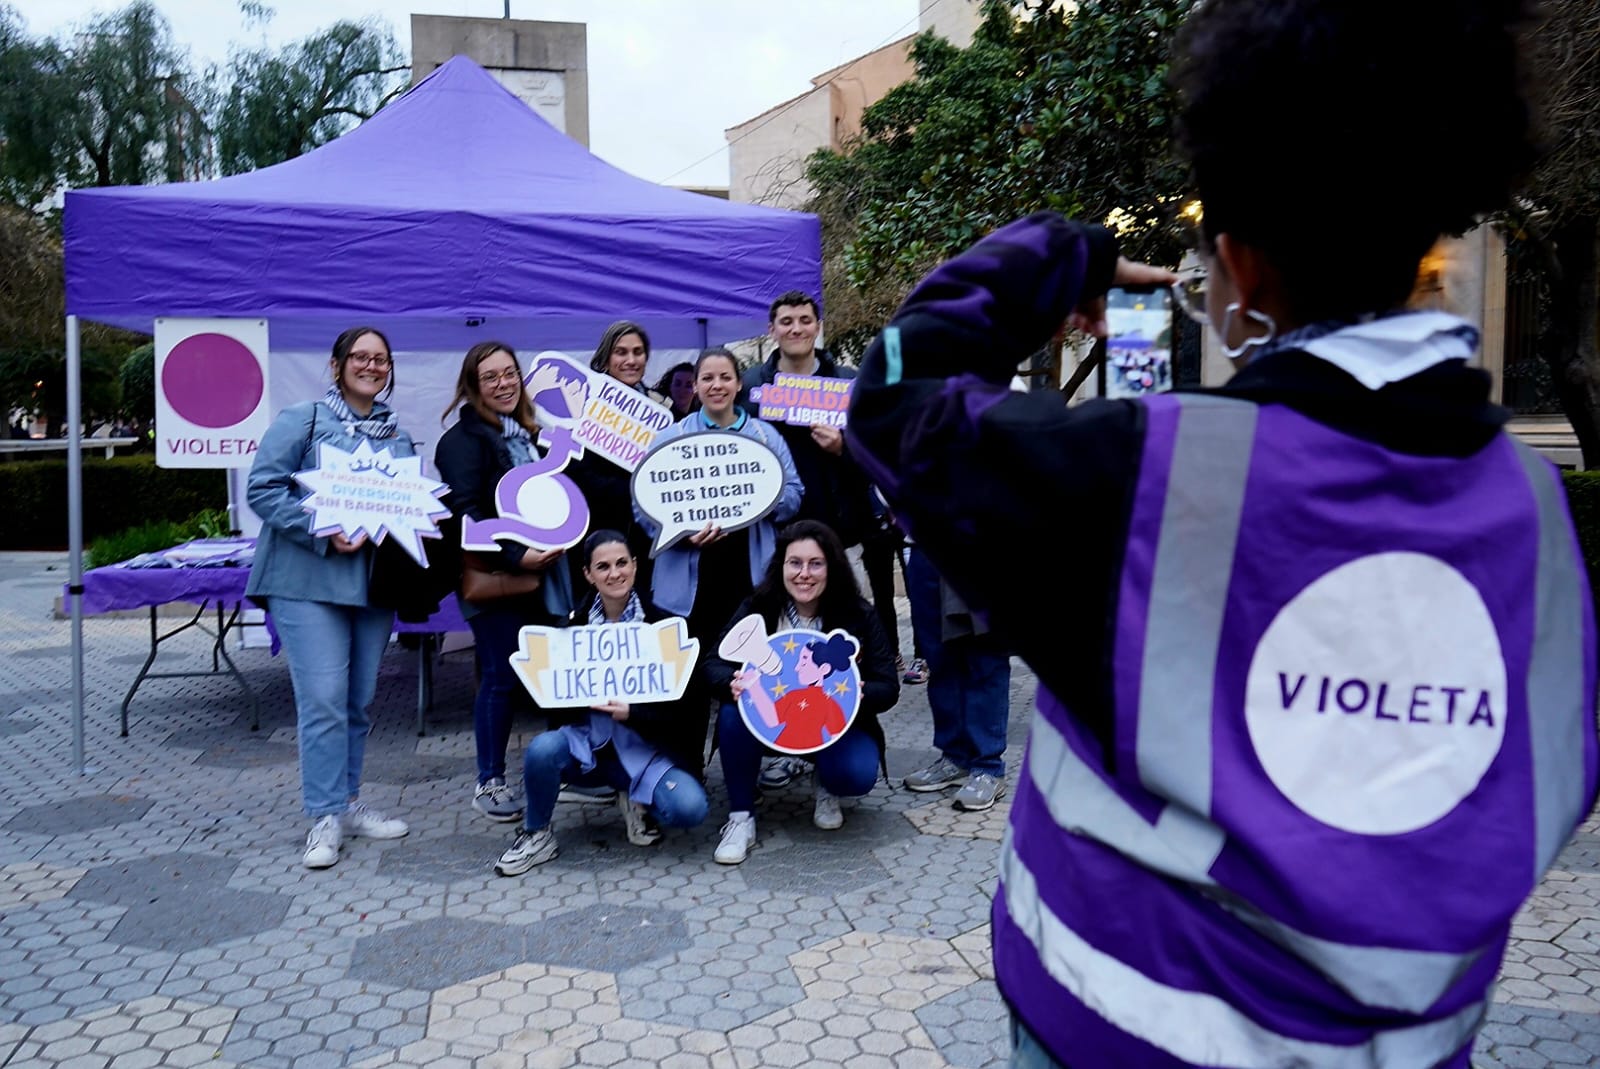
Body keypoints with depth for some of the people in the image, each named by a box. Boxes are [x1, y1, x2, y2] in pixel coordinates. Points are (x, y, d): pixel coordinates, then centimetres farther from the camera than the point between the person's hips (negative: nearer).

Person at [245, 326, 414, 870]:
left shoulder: (397, 433, 15)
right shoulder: (302, 419, -3)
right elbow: (262, 489, -9)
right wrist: (323, 533, -18)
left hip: (374, 578, 6)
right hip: (309, 579, -6)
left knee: (359, 700, 11)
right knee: (323, 699, -9)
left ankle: (348, 803, 23)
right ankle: (325, 817, 2)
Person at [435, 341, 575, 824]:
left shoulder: (529, 433, 18)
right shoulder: (464, 438, -6)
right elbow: (465, 511, -16)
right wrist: (515, 556, -23)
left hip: (544, 571, 7)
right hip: (494, 576, -7)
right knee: (501, 677, -3)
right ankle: (489, 783, 10)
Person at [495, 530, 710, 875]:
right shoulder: (574, 624, 1)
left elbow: (677, 705, -7)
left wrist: (630, 713, -24)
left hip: (646, 747, -1)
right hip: (588, 741, 2)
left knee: (689, 808, -27)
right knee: (541, 749, -31)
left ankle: (637, 801, 8)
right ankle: (537, 836, -3)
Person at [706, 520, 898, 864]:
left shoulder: (858, 615, -13)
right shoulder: (758, 607, -12)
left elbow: (888, 688, -13)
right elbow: (714, 665, -15)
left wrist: (861, 693, -37)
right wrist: (732, 684, -39)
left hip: (835, 724, -1)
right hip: (767, 719, 1)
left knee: (857, 775, -30)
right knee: (733, 714, -30)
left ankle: (826, 787, 9)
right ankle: (741, 817, -12)